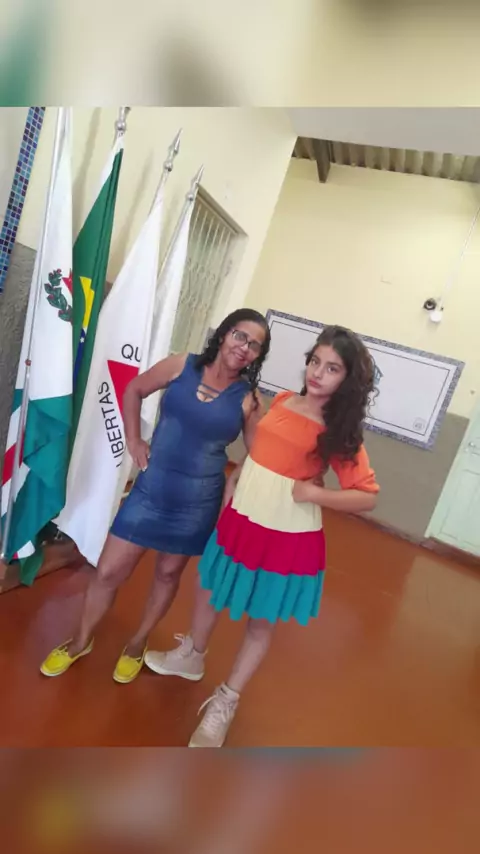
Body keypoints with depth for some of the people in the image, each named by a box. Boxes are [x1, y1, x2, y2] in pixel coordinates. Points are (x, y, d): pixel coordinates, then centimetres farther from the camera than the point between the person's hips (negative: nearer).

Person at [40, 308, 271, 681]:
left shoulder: (248, 399, -9)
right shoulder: (181, 366, -7)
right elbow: (134, 391, 8)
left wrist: (232, 484, -9)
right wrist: (133, 441, 2)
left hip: (197, 503, 0)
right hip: (151, 489, 1)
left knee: (169, 573, 19)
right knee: (108, 572, 9)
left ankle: (137, 645, 46)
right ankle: (80, 642, 38)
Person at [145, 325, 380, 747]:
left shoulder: (340, 433, -14)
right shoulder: (282, 401, -1)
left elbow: (367, 496, -17)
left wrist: (313, 493, -25)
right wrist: (232, 481, 7)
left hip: (287, 537, -5)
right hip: (241, 519, 5)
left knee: (261, 621, 14)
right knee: (211, 591, 23)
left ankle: (225, 703, 37)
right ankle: (192, 657, 52)